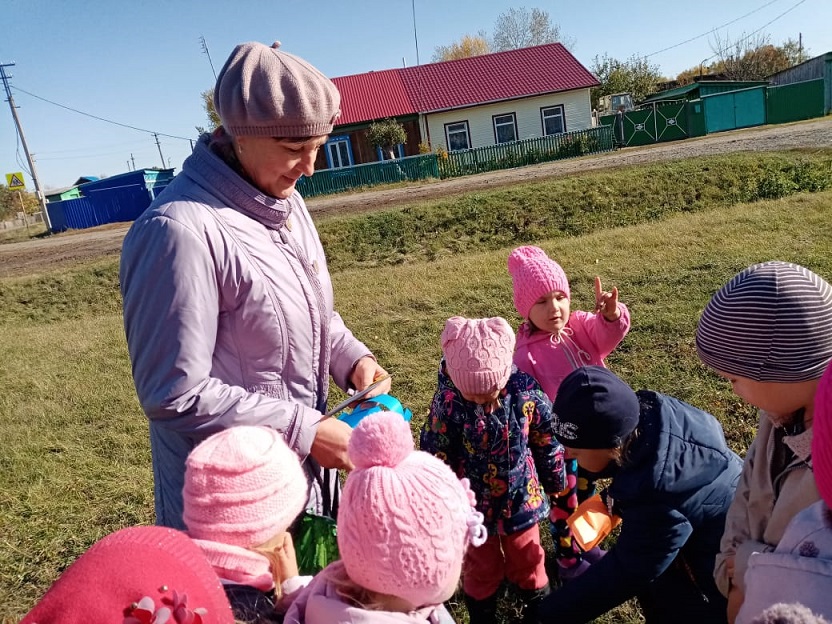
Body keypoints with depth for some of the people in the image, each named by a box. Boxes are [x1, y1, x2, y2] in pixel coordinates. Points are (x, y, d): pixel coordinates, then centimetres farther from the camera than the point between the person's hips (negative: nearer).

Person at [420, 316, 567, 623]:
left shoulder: (525, 392, -20)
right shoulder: (447, 402, -25)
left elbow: (547, 440, -3)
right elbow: (435, 459, -14)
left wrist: (554, 482, 10)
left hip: (521, 498, 2)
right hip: (475, 504, -2)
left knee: (527, 560, 26)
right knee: (483, 567, 22)